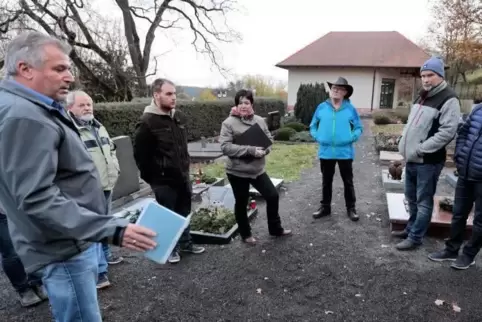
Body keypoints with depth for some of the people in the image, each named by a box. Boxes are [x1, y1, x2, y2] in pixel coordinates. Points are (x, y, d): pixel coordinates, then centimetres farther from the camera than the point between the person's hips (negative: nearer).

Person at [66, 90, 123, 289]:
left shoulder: (98, 127, 14)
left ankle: (105, 254, 39)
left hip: (106, 186, 9)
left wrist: (115, 170, 15)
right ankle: (99, 270, 1)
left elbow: (111, 149, 26)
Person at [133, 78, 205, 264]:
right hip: (163, 180, -7)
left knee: (184, 212, 18)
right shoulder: (147, 123, -17)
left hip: (183, 176, 7)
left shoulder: (180, 117, 6)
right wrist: (152, 177, -8)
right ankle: (171, 248, 26)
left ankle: (186, 243, 36)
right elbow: (140, 155, -14)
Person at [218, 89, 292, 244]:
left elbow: (269, 139, 7)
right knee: (241, 204, 10)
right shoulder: (229, 123, -12)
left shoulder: (260, 120, 2)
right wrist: (250, 150, -27)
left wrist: (264, 149, -17)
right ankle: (245, 234, 32)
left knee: (273, 196, 9)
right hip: (237, 171, -4)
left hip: (258, 169, 4)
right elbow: (225, 147, -20)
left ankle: (275, 228, 31)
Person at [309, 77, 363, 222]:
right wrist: (317, 137, -5)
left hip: (345, 152, -1)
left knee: (348, 182, 11)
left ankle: (351, 208, 24)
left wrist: (352, 138, -12)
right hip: (326, 152, 2)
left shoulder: (350, 109, -2)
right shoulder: (322, 107, 1)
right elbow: (313, 126, 10)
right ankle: (325, 207, 28)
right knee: (326, 181, 14)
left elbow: (358, 128, 4)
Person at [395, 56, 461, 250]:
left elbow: (447, 132, -21)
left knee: (423, 201, 1)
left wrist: (421, 149, -21)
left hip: (428, 161, -8)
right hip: (412, 159, 8)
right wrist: (404, 145, 9)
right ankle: (411, 229, 33)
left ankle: (415, 238, 10)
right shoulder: (422, 97, 15)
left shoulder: (448, 99, -12)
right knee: (411, 198, 18)